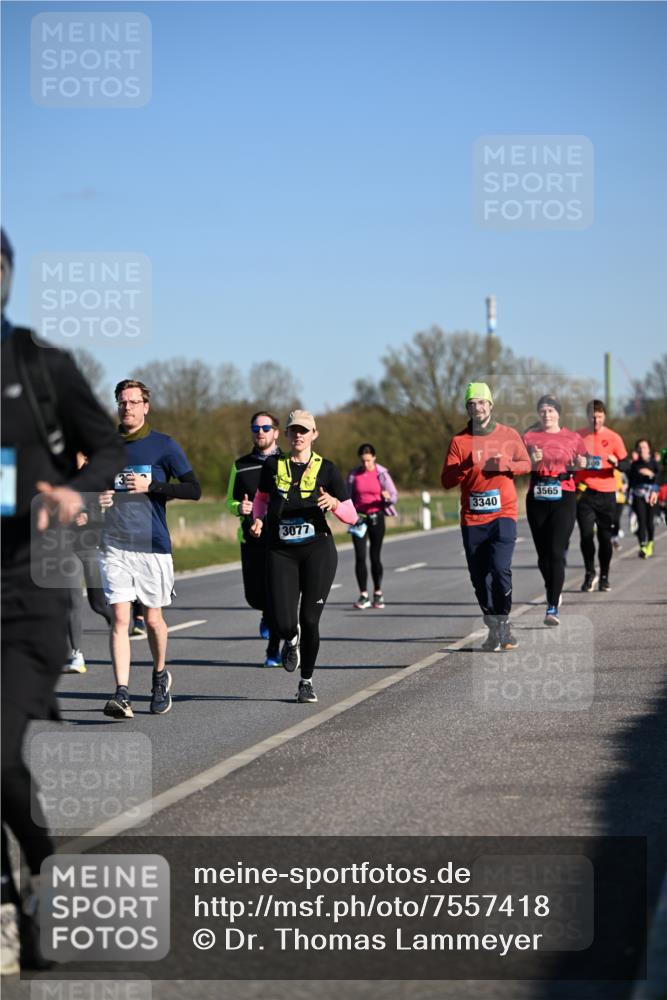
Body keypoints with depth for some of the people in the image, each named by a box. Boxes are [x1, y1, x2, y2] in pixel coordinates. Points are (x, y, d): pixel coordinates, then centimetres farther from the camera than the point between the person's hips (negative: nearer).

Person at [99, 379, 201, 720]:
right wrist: (96, 498, 0)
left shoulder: (164, 445, -2)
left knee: (152, 618, 9)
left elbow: (194, 489, -6)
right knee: (119, 618, -9)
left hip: (152, 545, -2)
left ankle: (160, 675, 36)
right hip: (114, 545, 2)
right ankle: (122, 693, -15)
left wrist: (151, 486, -17)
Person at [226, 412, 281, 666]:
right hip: (251, 540, 3)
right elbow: (230, 501, 16)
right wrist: (239, 508, -7)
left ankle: (274, 651, 2)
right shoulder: (240, 466, 11)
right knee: (254, 595, 2)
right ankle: (268, 615, 38)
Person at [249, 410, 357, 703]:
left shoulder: (326, 469, 1)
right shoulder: (273, 465, 4)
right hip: (281, 552, 1)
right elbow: (261, 497, 23)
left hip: (318, 550, -1)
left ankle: (307, 681, 19)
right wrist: (258, 519, 3)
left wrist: (334, 504, -19)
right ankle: (291, 640, 29)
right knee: (284, 623, -11)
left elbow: (351, 516, 2)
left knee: (309, 620, -3)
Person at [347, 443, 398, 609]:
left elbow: (394, 495, -5)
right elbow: (349, 497, 10)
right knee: (360, 557, -7)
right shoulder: (354, 475, 1)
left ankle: (378, 593, 19)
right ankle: (363, 595, -2)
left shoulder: (381, 474, -4)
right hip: (359, 518, 1)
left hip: (376, 516, -1)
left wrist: (388, 497, -28)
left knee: (375, 556, 3)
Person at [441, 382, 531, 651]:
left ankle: (503, 623, -3)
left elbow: (526, 464, 13)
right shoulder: (459, 441, 2)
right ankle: (493, 627, 17)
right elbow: (446, 480, -2)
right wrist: (466, 466, -20)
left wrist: (506, 465, -8)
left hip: (503, 515, -1)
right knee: (479, 578, 4)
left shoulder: (509, 435, 5)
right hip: (472, 518, 2)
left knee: (500, 569, -18)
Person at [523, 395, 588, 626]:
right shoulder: (529, 438, 7)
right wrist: (533, 461, -13)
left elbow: (581, 463, 14)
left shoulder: (573, 438, 5)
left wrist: (579, 465, -8)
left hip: (564, 497, -2)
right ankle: (553, 591, 36)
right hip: (537, 498, 2)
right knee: (543, 553, 8)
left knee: (556, 552, -13)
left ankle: (553, 608, -15)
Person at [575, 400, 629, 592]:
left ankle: (604, 577, 16)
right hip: (584, 492, 0)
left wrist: (616, 462, -20)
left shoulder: (613, 438, 1)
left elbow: (626, 464, 2)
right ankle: (589, 574, 8)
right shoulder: (577, 437, 3)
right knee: (586, 534, -9)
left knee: (605, 536, 2)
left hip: (607, 493, 0)